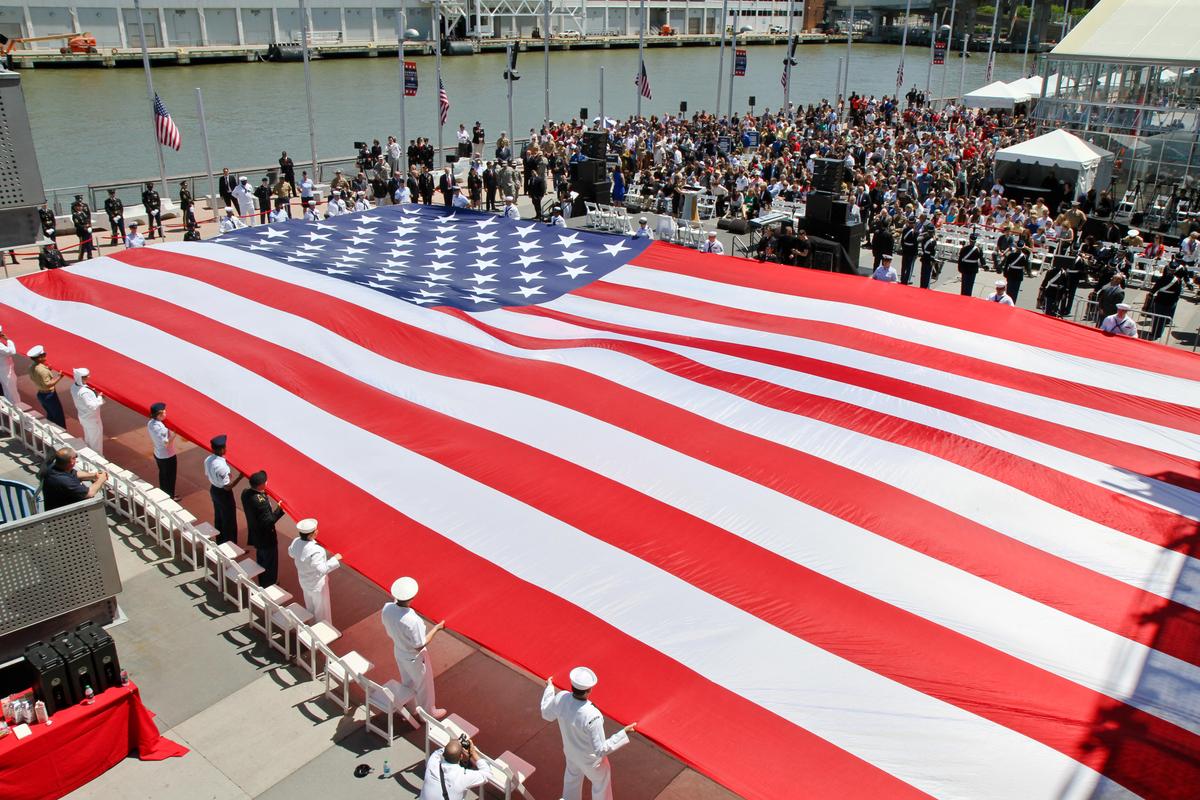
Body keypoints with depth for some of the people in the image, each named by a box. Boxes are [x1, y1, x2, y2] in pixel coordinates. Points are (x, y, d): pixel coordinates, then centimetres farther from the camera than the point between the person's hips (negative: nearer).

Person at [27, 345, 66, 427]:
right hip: (49, 395, -9)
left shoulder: (31, 368, -1)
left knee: (50, 415, 23)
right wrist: (58, 377, -27)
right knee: (59, 416, 5)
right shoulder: (42, 370, -29)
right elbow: (47, 385, -30)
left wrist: (47, 370, 11)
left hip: (40, 394, 9)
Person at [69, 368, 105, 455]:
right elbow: (92, 406, -32)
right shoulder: (84, 392, -36)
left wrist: (93, 392, -4)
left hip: (83, 416, 9)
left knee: (88, 437, 29)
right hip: (91, 419, -9)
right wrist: (100, 397, -21)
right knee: (95, 439, 13)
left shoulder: (74, 385, -9)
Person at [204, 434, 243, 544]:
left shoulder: (208, 460, -9)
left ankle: (220, 543, 42)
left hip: (213, 490, 8)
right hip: (224, 494, -8)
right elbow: (227, 487, -27)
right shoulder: (221, 466, -34)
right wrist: (240, 477, -25)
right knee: (229, 522, 10)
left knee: (218, 518, 25)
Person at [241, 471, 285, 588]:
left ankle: (262, 584, 46)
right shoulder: (261, 501, -36)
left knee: (261, 559, 28)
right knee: (270, 563, 14)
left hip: (255, 535, 9)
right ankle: (269, 586, 31)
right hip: (266, 538, -9)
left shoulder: (245, 492, -10)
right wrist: (280, 509, -25)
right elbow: (269, 521, -31)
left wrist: (264, 493, 2)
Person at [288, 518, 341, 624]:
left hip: (304, 582, 8)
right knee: (321, 610, 16)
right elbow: (321, 569, -37)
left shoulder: (296, 543, -15)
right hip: (317, 585, -8)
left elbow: (291, 553, 7)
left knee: (310, 607, 30)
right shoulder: (315, 551, -38)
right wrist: (335, 559, -30)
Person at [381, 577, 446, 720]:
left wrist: (395, 600, 5)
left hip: (399, 652, 6)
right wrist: (436, 628, -18)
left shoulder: (386, 608, -23)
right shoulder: (413, 621, -41)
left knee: (407, 682, 32)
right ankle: (428, 713, 47)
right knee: (423, 686, 23)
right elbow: (420, 646, -27)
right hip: (415, 658, -6)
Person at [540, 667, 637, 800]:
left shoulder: (561, 698, -29)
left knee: (573, 776, 36)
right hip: (590, 760, -5)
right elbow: (601, 750, -32)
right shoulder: (592, 717, -44)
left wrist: (549, 688, 7)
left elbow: (547, 715, -5)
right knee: (601, 782, 27)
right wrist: (624, 733, -30)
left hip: (570, 750, 5)